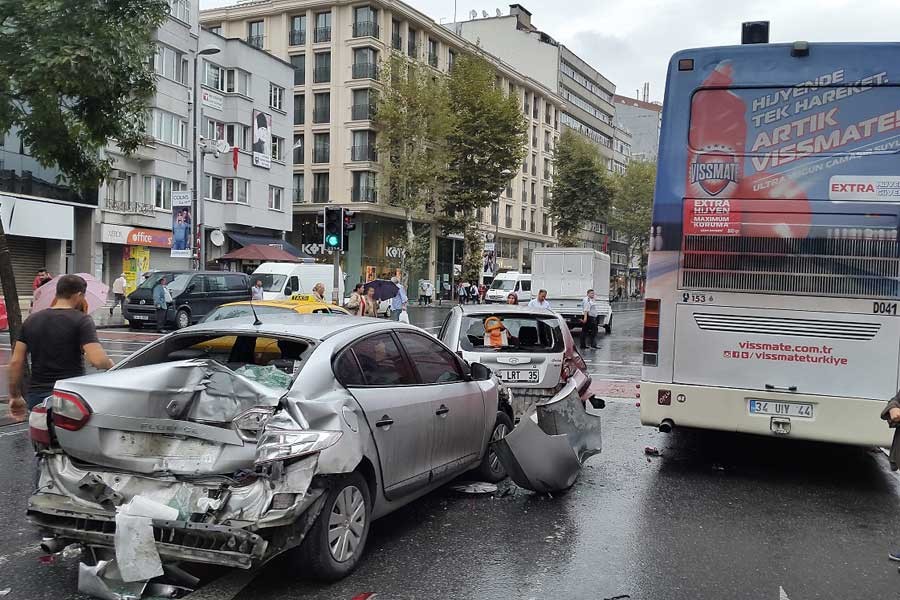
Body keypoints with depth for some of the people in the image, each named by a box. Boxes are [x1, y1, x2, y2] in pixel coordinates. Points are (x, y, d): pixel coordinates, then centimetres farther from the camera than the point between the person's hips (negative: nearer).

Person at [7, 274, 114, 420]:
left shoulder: (31, 321, 8)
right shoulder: (81, 320, -8)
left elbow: (16, 362, 7)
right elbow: (98, 360, -20)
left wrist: (15, 396, 15)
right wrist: (111, 364, 2)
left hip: (36, 396, 5)